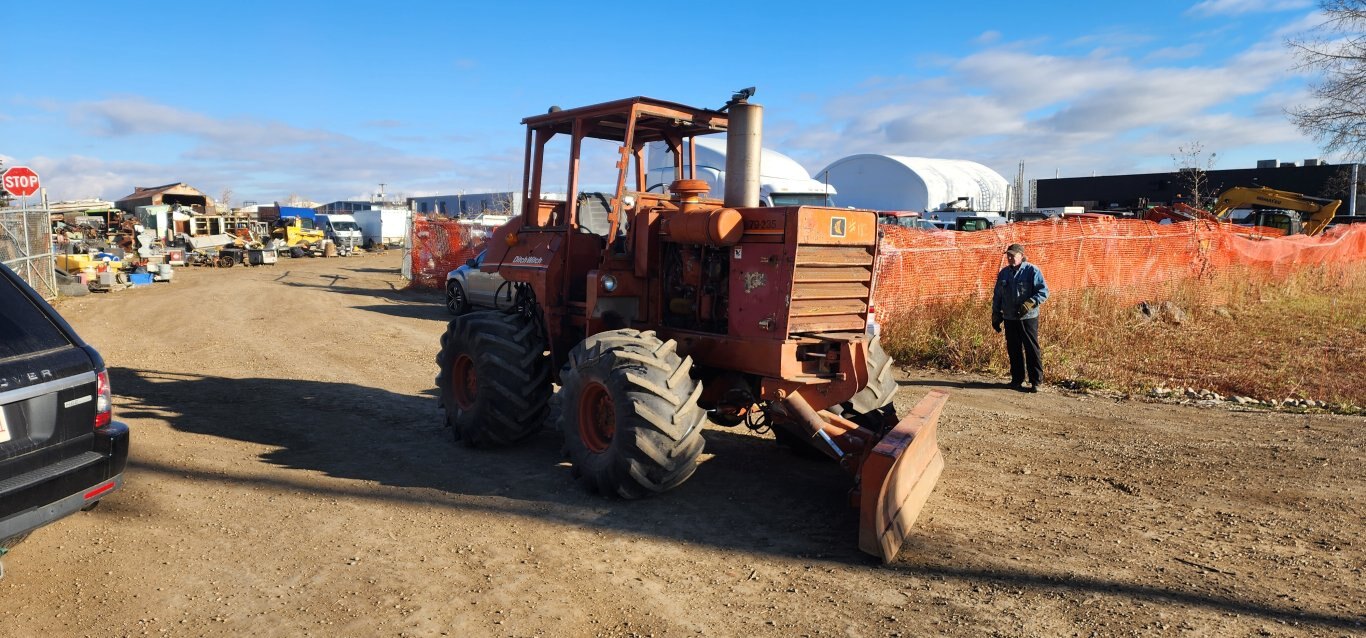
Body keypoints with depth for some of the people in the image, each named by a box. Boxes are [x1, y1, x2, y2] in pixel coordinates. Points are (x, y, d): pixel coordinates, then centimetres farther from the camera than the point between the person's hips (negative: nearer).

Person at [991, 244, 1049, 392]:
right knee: (1013, 350, 10)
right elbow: (997, 296, 18)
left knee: (1032, 349, -3)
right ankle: (1017, 379, 20)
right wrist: (995, 315, 14)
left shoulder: (1032, 271, -6)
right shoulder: (1003, 273, 12)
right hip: (1009, 319, 5)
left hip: (1028, 318, -5)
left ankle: (1036, 382, 2)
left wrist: (1029, 303, -22)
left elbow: (1043, 291, -10)